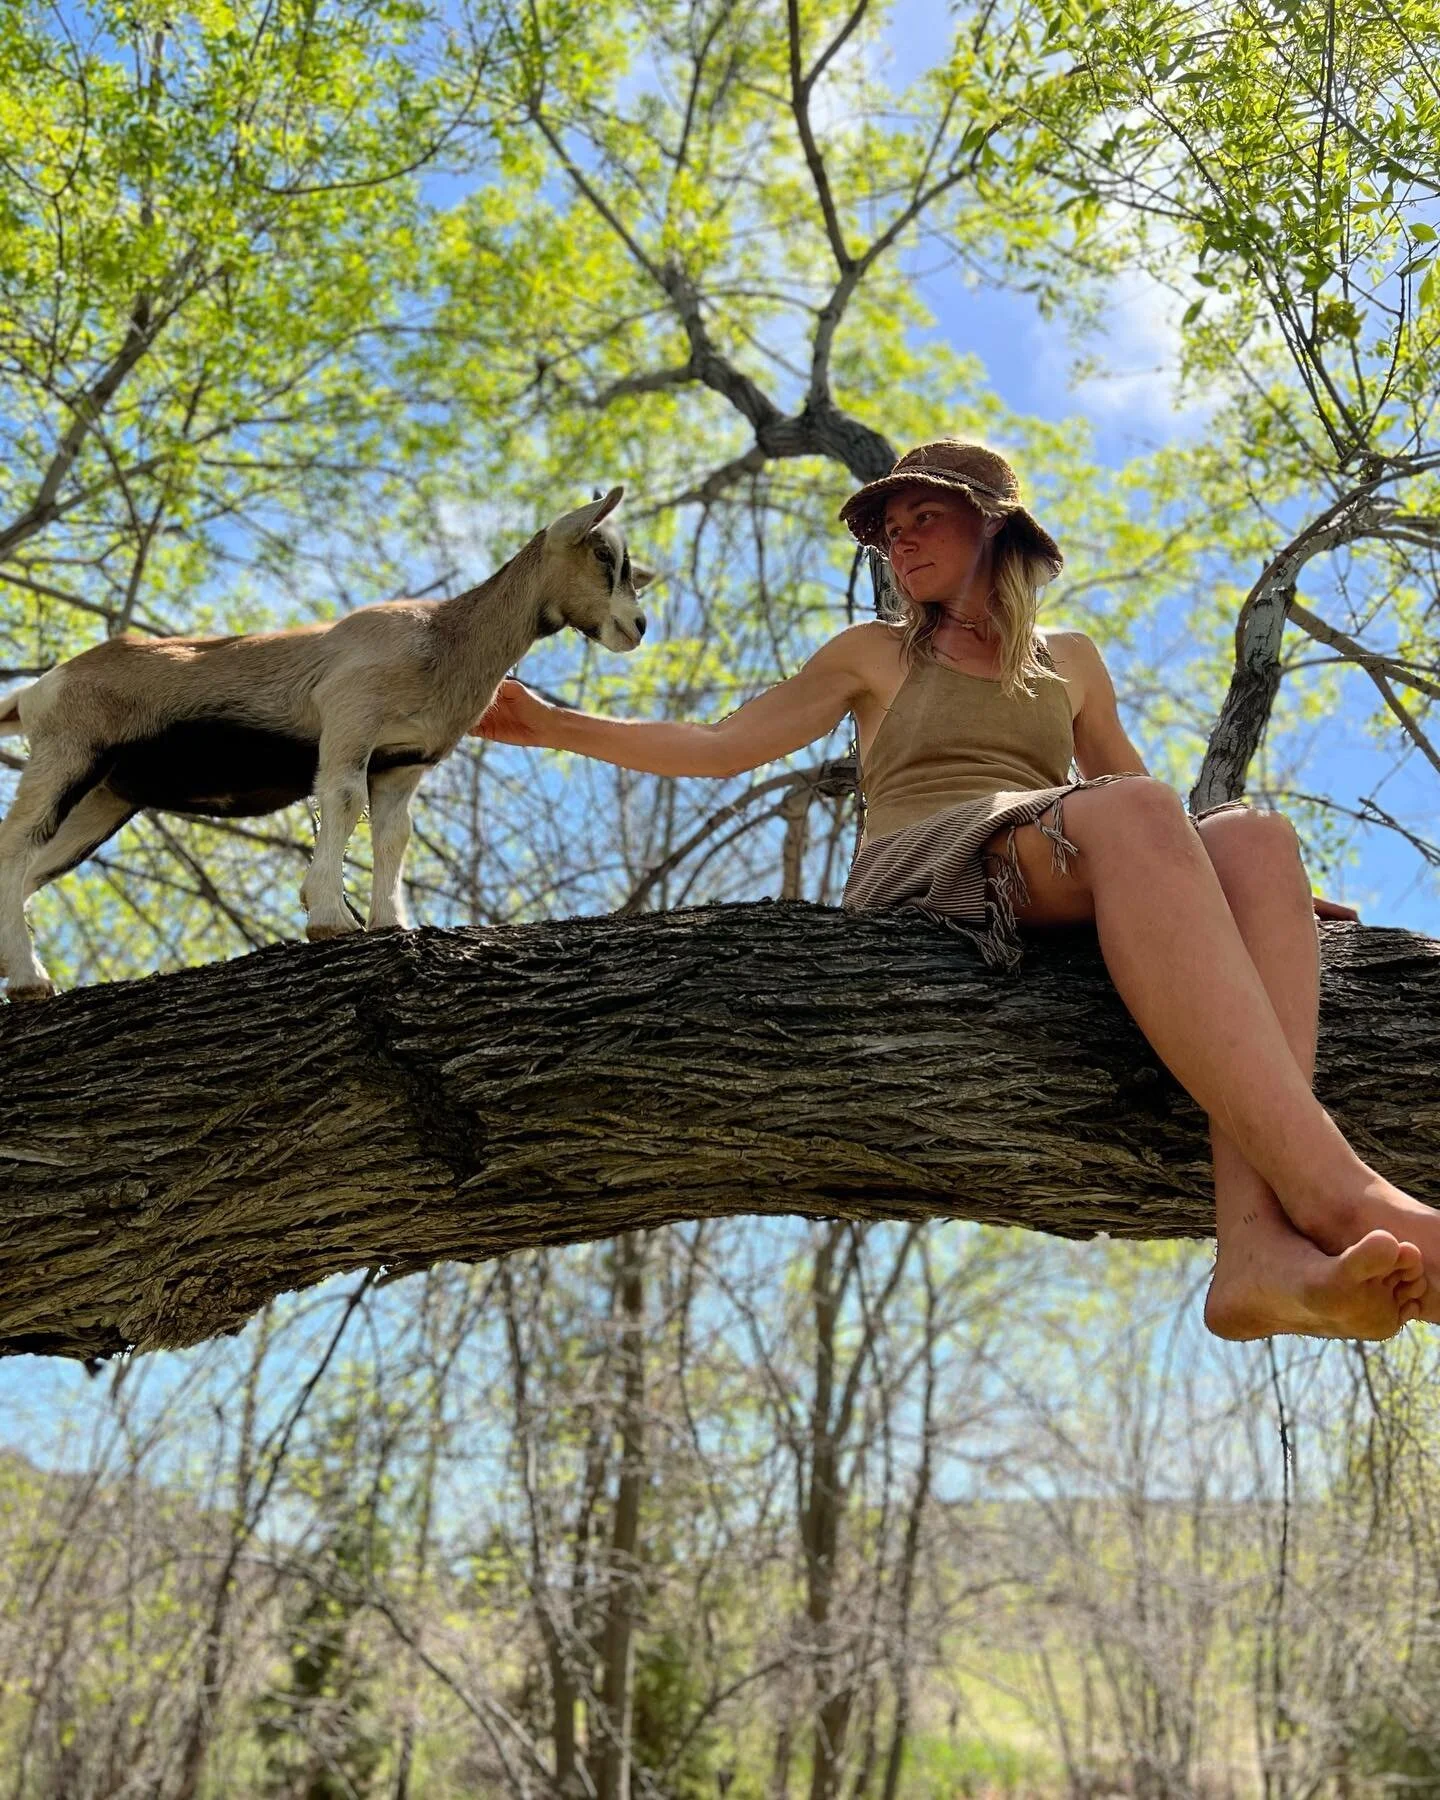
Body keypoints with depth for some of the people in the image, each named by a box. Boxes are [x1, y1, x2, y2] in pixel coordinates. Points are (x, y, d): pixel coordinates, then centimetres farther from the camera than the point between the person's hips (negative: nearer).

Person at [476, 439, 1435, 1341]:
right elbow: (722, 745, 18)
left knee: (1256, 834, -28)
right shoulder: (877, 654, 25)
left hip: (1063, 908, 3)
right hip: (917, 880, -3)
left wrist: (1267, 887, 13)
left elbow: (1142, 806, 30)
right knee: (1132, 817, -34)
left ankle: (1259, 1244, -48)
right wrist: (556, 726, 8)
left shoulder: (1069, 660, 30)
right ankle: (1329, 1185, -51)